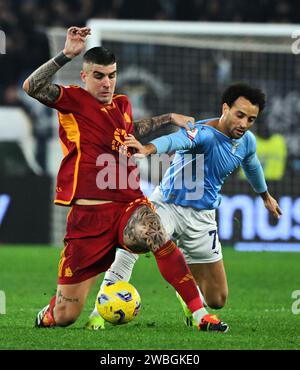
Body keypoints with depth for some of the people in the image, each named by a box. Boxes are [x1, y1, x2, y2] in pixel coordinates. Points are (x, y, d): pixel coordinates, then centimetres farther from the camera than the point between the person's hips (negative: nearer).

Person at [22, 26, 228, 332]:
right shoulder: (73, 100, 0)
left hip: (129, 205, 3)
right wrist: (66, 54, -24)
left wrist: (169, 118, 38)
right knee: (63, 317, -2)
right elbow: (32, 87, -20)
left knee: (155, 235, -36)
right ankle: (46, 316, 37)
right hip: (89, 212, -3)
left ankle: (201, 314, -33)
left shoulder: (121, 104, 17)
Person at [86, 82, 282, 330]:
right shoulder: (204, 133, -22)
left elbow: (252, 166, 25)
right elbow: (177, 140, -46)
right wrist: (148, 149, -67)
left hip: (202, 217, 6)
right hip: (168, 205, -6)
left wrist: (265, 195, 44)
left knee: (217, 300, 6)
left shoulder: (247, 141, 1)